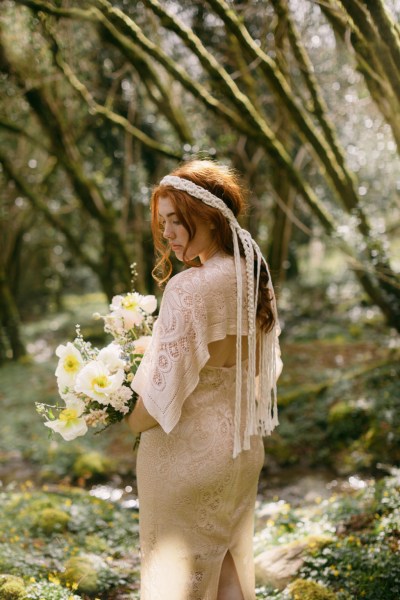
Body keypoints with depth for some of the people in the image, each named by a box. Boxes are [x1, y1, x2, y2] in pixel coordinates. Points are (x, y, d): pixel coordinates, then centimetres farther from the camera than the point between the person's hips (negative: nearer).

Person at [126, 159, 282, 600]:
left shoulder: (189, 288, -24)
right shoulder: (254, 279, 0)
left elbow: (165, 392, -22)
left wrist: (131, 422, -4)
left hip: (186, 453, -7)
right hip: (244, 448, 7)